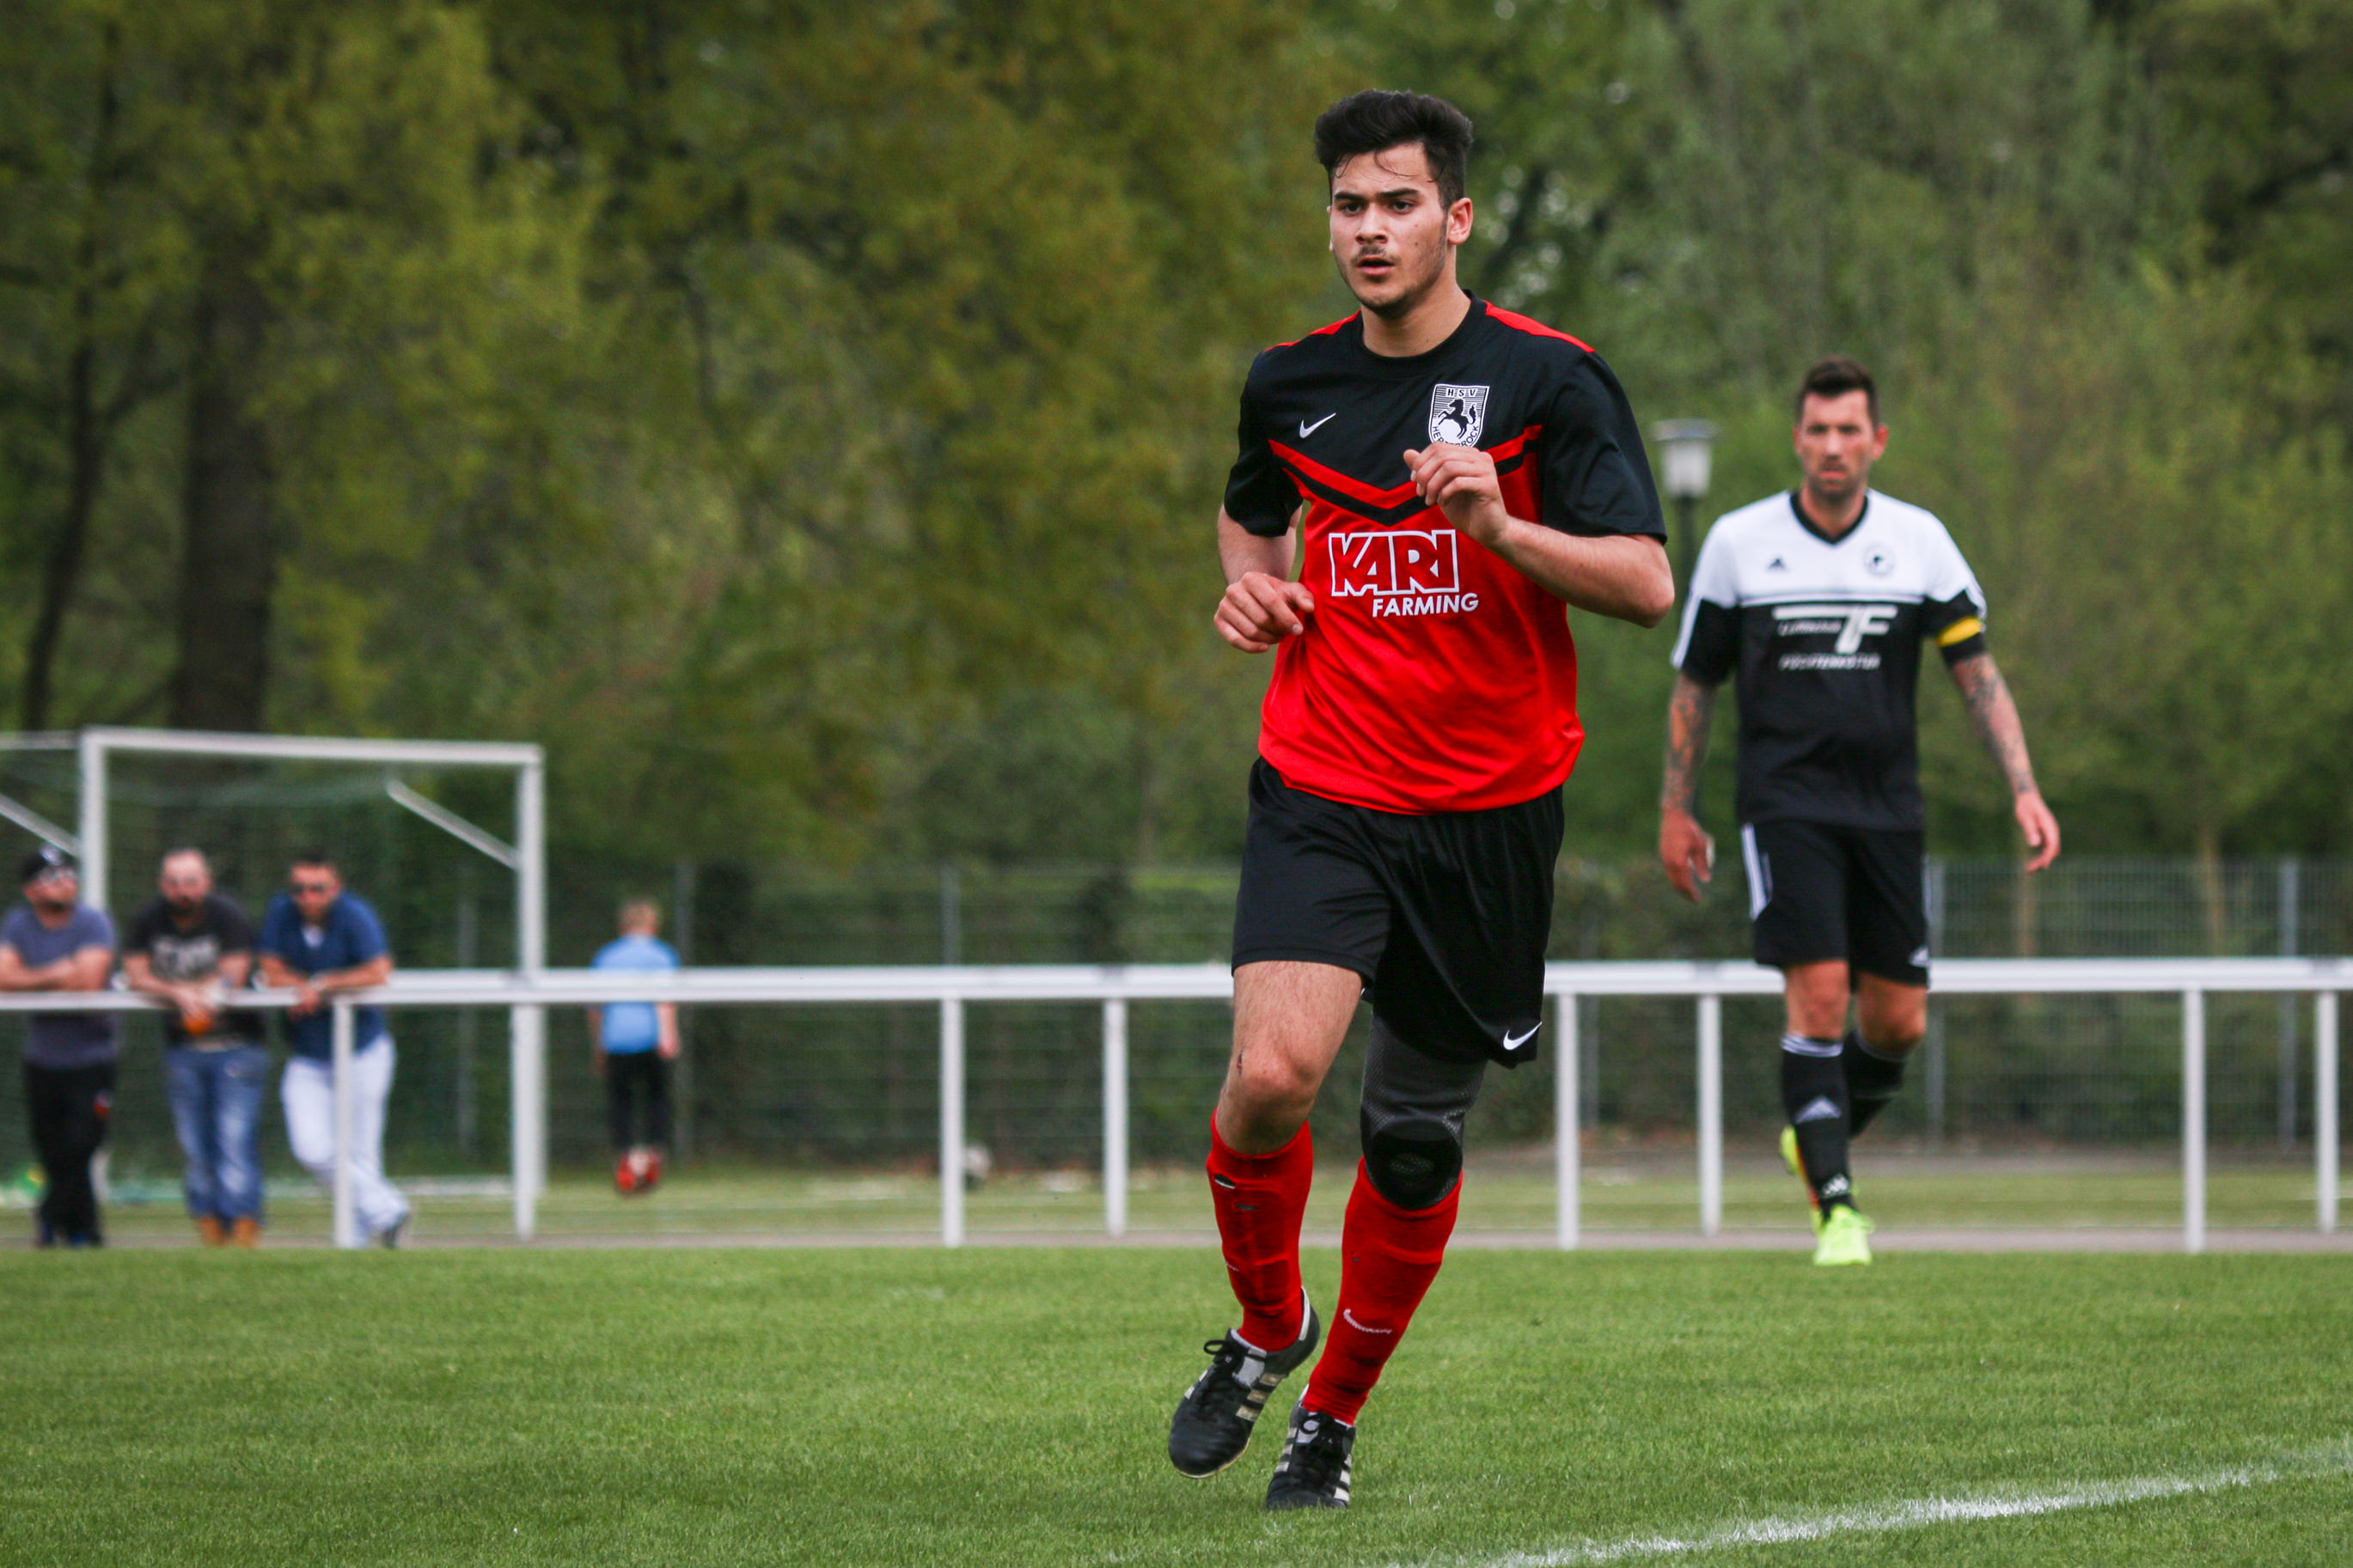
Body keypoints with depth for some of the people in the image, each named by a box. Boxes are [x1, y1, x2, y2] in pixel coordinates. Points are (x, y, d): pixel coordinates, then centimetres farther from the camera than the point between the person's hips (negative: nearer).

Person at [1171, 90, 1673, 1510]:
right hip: (1323, 794, 1)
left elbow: (1647, 584, -11)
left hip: (1492, 808, -1)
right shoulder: (1290, 382, 6)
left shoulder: (1549, 380, -6)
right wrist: (1249, 581, 5)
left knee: (1416, 1137, 6)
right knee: (1273, 1076, -20)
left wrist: (1501, 526, -26)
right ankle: (1265, 1325, 8)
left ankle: (1336, 1410, 27)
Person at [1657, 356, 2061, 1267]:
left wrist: (2024, 790, -7)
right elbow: (1694, 685, 8)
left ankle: (1816, 1144, 30)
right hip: (1785, 804, -2)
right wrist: (1676, 813, 9)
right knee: (1819, 996, -16)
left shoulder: (1919, 542, 3)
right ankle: (1836, 1209, -11)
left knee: (1897, 1023, 2)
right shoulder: (1738, 543, 0)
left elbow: (1977, 672, 3)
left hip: (1887, 807, 3)